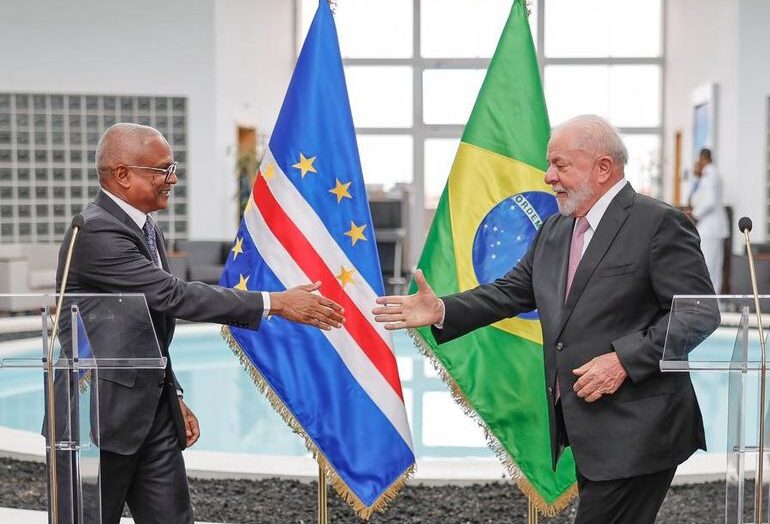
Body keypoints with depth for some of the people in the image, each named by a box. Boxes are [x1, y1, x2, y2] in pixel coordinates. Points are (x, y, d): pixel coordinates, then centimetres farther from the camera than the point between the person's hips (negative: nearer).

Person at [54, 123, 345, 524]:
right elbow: (175, 296, -25)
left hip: (153, 409, 8)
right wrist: (276, 303, -24)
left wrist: (173, 398, 16)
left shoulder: (147, 231, 10)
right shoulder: (96, 232, -19)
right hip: (103, 412, -8)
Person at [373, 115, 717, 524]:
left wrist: (624, 359, -22)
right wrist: (442, 311, -1)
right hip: (588, 429, 8)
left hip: (635, 430, -7)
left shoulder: (659, 224, -11)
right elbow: (512, 291, 12)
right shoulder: (554, 230, 12)